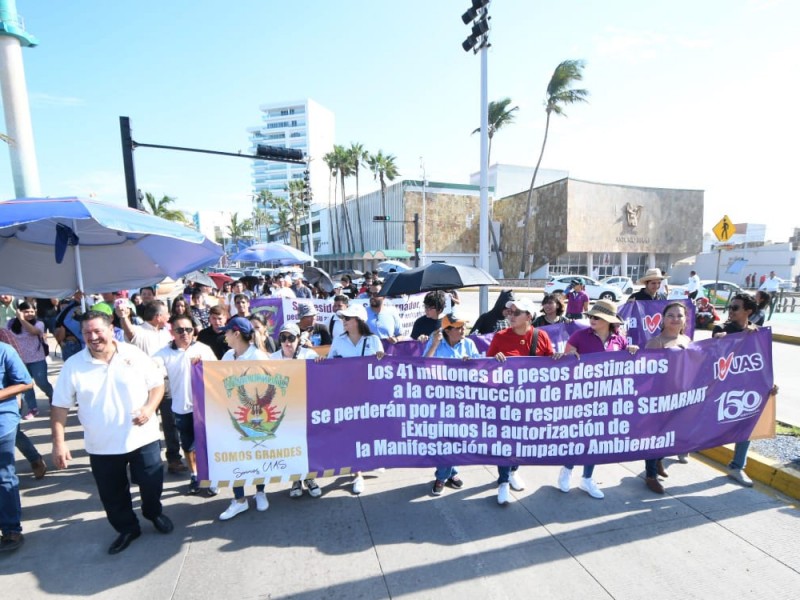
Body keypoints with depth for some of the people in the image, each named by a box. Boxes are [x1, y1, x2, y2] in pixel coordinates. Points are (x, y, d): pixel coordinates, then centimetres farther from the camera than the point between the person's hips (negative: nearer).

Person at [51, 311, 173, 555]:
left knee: (152, 484, 11)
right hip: (102, 446, 2)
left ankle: (154, 513, 41)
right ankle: (127, 528, 40)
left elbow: (157, 384, -2)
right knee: (112, 495, 16)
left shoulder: (134, 354, -9)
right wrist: (59, 442, -7)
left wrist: (150, 407, -19)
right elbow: (60, 406, -2)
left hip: (142, 438, -1)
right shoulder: (73, 365, -6)